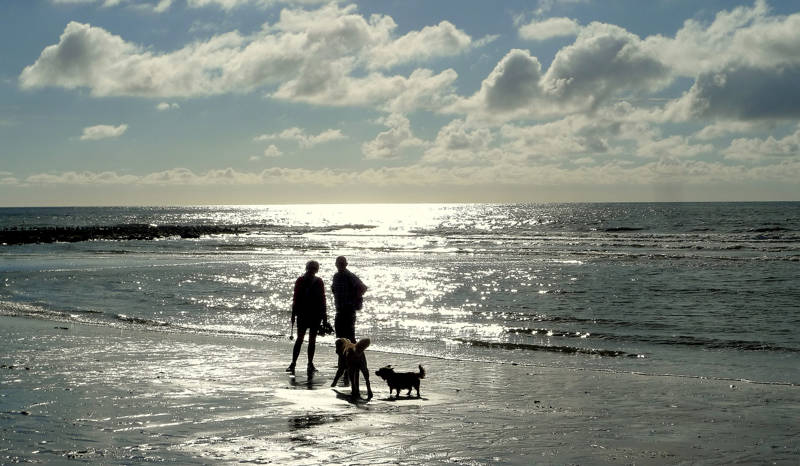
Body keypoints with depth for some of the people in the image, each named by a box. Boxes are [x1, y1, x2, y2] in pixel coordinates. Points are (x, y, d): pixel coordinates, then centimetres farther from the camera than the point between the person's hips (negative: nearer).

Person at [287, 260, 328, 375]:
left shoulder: (318, 282, 5)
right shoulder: (300, 281, -1)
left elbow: (322, 298, 9)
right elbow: (295, 298, 2)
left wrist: (324, 316, 7)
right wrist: (294, 314, -2)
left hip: (316, 314, 2)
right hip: (303, 314, -2)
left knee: (312, 340, 5)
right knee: (300, 338, -4)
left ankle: (310, 363, 12)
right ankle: (293, 363, 0)